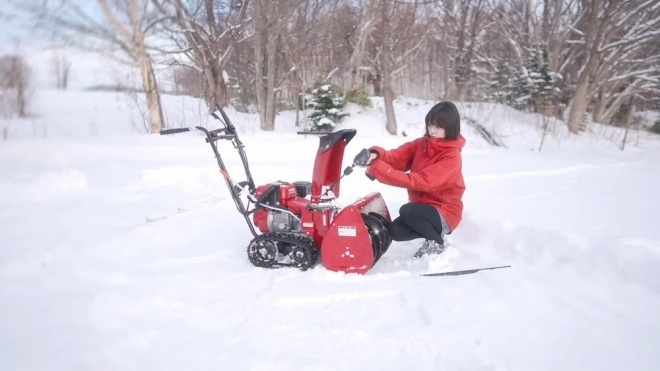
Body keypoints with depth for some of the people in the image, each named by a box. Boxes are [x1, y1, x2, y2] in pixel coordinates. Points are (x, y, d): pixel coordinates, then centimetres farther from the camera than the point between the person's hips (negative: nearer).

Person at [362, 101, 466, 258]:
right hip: (423, 207, 7)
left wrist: (379, 169, -38)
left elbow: (422, 181, -33)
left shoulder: (452, 157, -23)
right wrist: (377, 155, -37)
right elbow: (398, 157, -12)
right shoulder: (421, 144, -1)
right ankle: (435, 231, 14)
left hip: (444, 212, -7)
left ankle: (436, 242, -5)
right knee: (395, 232, -9)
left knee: (407, 211, -31)